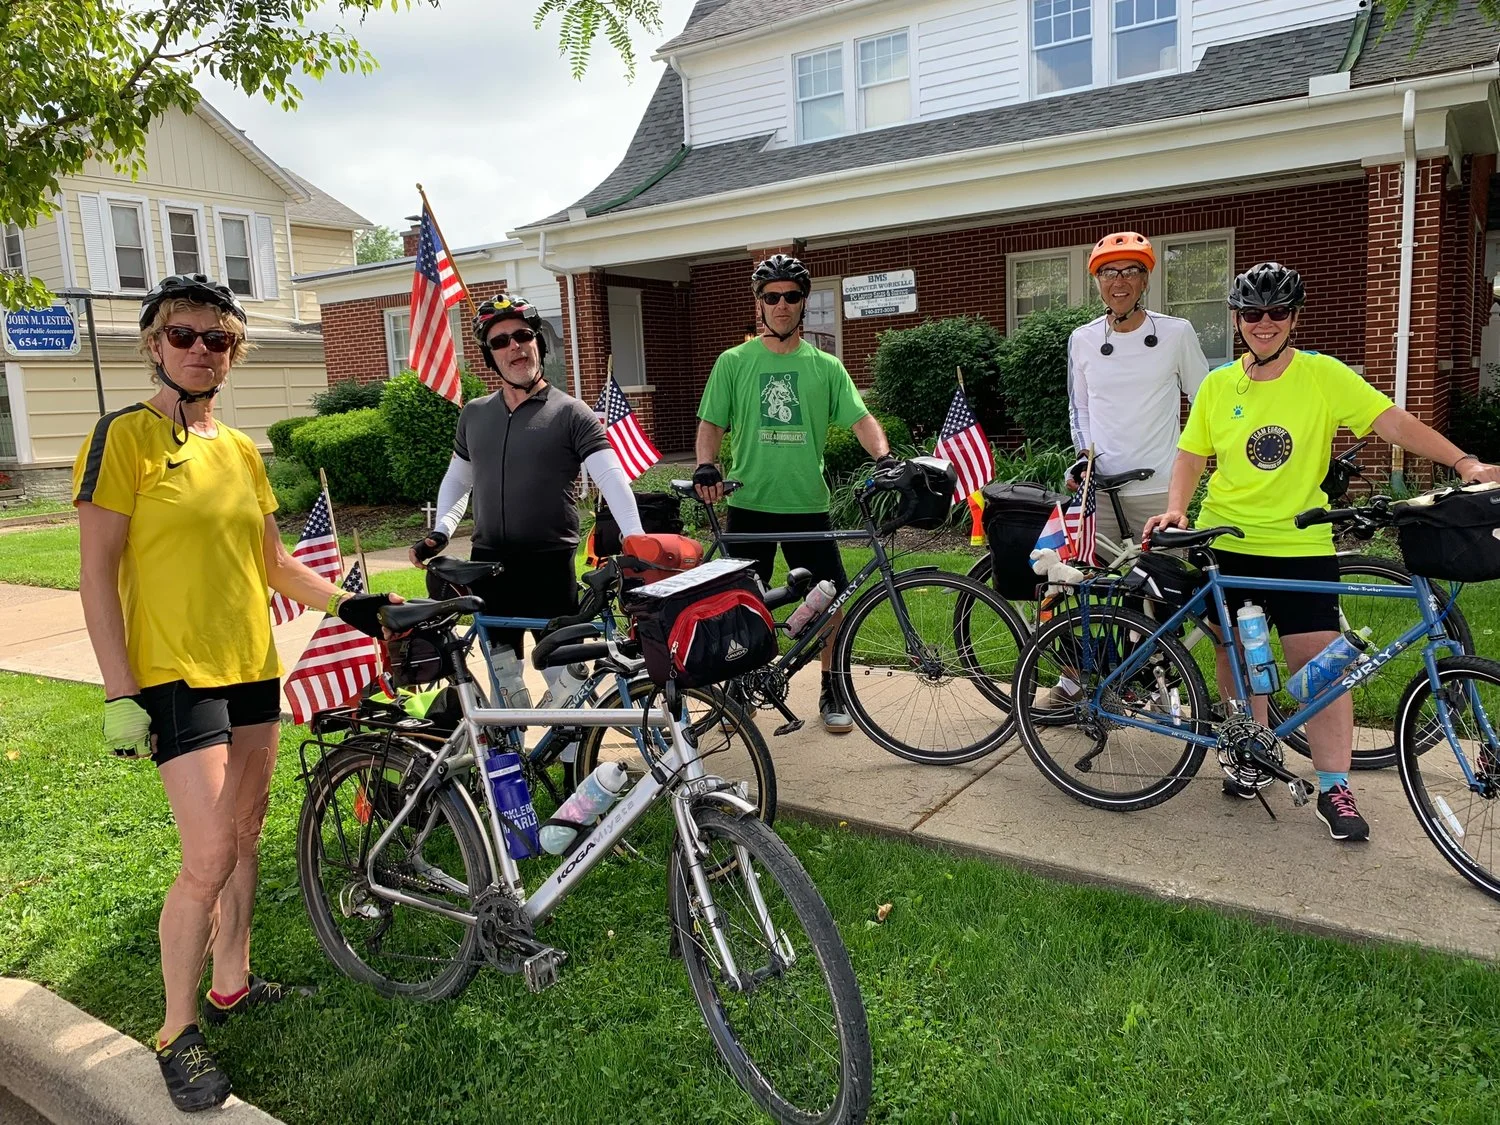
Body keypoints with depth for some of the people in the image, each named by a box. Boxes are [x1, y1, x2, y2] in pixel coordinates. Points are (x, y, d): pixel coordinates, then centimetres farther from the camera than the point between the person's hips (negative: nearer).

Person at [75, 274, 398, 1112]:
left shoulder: (242, 451, 11)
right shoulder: (125, 437, -7)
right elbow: (98, 571, -10)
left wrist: (347, 603, 5)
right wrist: (120, 694, -14)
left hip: (252, 668, 7)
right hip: (175, 676, -7)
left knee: (246, 834, 14)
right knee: (210, 855, -9)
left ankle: (234, 985, 32)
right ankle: (179, 1031, 10)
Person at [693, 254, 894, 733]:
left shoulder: (825, 366, 6)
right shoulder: (734, 362, 3)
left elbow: (860, 419, -1)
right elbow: (711, 423, 2)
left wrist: (884, 456, -20)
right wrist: (706, 466, -17)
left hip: (808, 504, 1)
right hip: (749, 502, 0)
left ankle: (832, 691, 20)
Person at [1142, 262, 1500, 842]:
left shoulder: (1323, 375, -4)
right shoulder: (1218, 385, 3)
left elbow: (1392, 421, -11)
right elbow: (1191, 455, 7)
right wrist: (1175, 509, -9)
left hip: (1301, 545, -2)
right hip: (1225, 543, 2)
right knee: (1237, 655, 11)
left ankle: (1334, 787, 7)